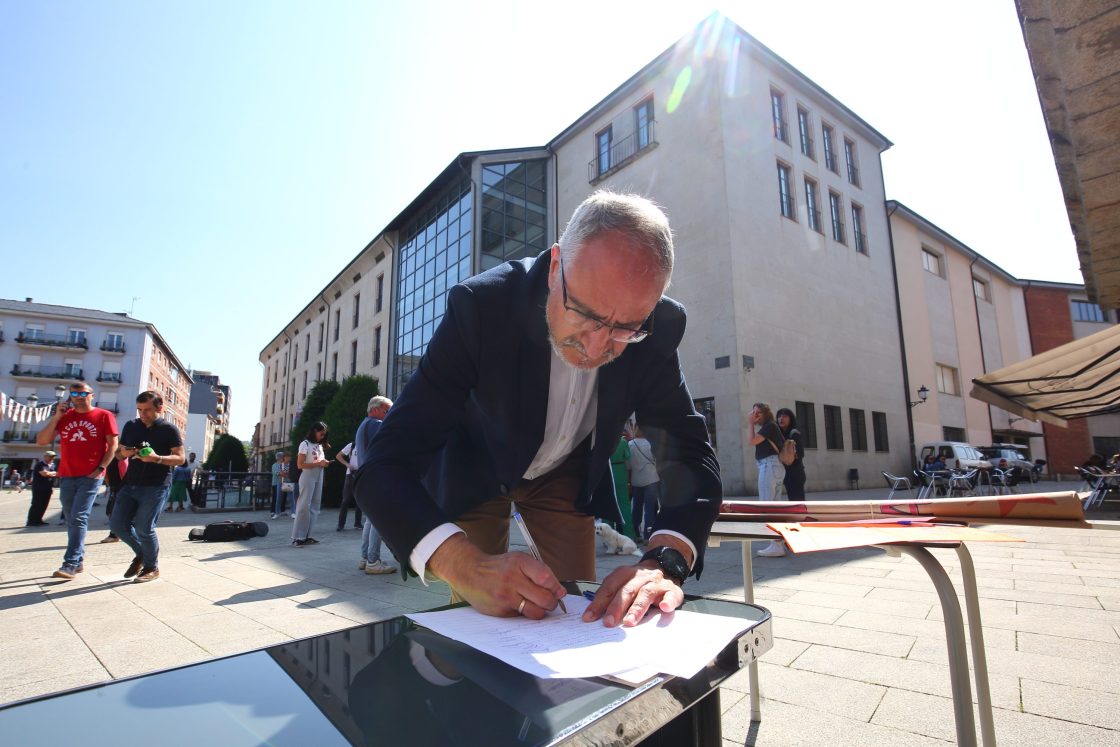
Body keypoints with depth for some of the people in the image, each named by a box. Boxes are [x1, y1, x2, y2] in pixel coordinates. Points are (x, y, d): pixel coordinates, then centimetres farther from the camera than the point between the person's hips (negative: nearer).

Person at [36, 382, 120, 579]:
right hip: (66, 476, 5)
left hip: (91, 476, -5)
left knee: (78, 518, -11)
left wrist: (100, 468, -11)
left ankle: (71, 564, -9)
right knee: (72, 520, 10)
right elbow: (41, 441, 6)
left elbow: (113, 445, -2)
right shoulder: (63, 416, 11)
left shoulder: (104, 416, -1)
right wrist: (56, 416, -2)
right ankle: (78, 561, 19)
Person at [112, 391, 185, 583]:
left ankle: (152, 567, 13)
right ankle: (141, 553, 30)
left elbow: (180, 458, -8)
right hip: (130, 484, 6)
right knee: (117, 523, 4)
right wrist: (123, 453, -6)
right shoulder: (130, 426, 10)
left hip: (156, 486, -6)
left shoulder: (169, 429, -5)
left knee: (144, 528, -6)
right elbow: (119, 453, 18)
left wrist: (157, 458, -26)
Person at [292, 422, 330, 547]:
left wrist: (325, 463, 0)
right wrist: (318, 463, -16)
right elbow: (300, 465, -11)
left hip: (318, 478, 7)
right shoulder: (305, 444, -5)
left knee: (314, 507, 5)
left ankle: (306, 536, 10)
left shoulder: (320, 446, 15)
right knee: (304, 506, -9)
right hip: (308, 478, -7)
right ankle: (297, 537, -5)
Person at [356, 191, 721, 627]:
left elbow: (692, 458, -23)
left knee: (583, 613, 7)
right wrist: (468, 567, -54)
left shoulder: (658, 332, -26)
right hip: (477, 468, -1)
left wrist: (665, 562, -42)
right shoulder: (480, 305, -35)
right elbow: (386, 465, -37)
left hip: (567, 472, 2)